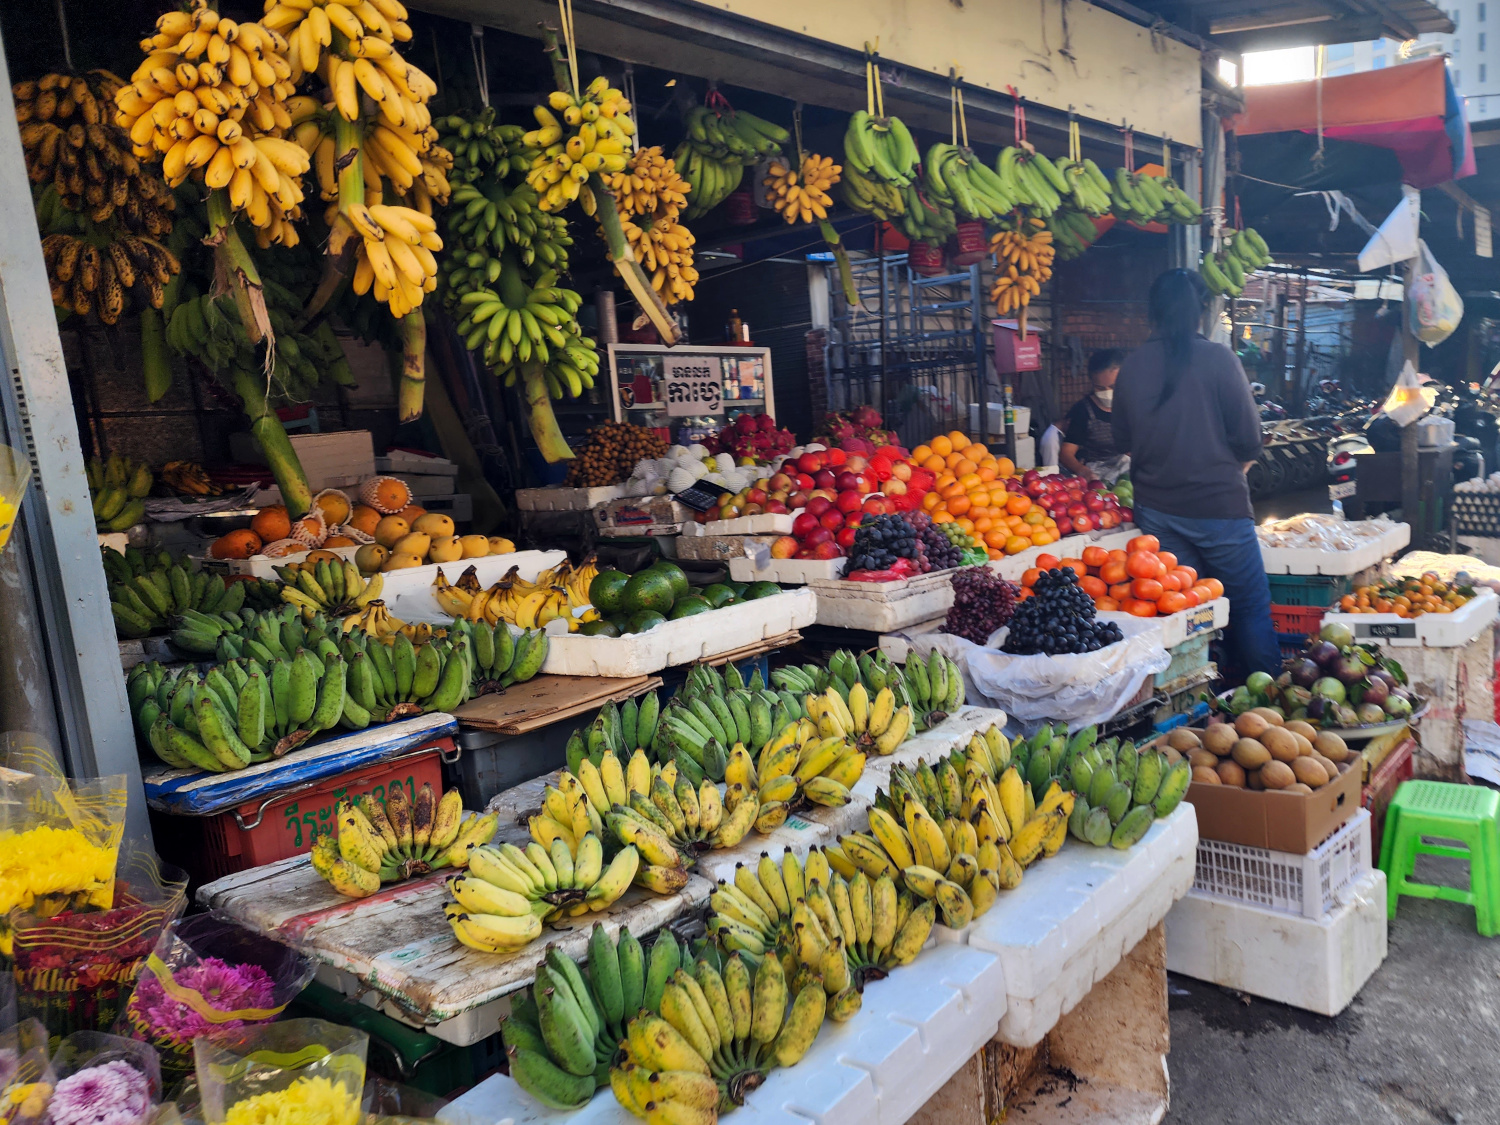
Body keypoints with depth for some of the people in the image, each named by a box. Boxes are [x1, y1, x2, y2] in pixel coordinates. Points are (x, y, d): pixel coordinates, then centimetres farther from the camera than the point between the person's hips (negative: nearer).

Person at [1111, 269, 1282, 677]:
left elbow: (1123, 440, 9)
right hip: (1218, 503, -4)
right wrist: (1226, 466, 12)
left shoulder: (1132, 365, -1)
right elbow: (1249, 441, -7)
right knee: (1250, 611, 8)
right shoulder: (1218, 359, -10)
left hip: (1155, 508, 4)